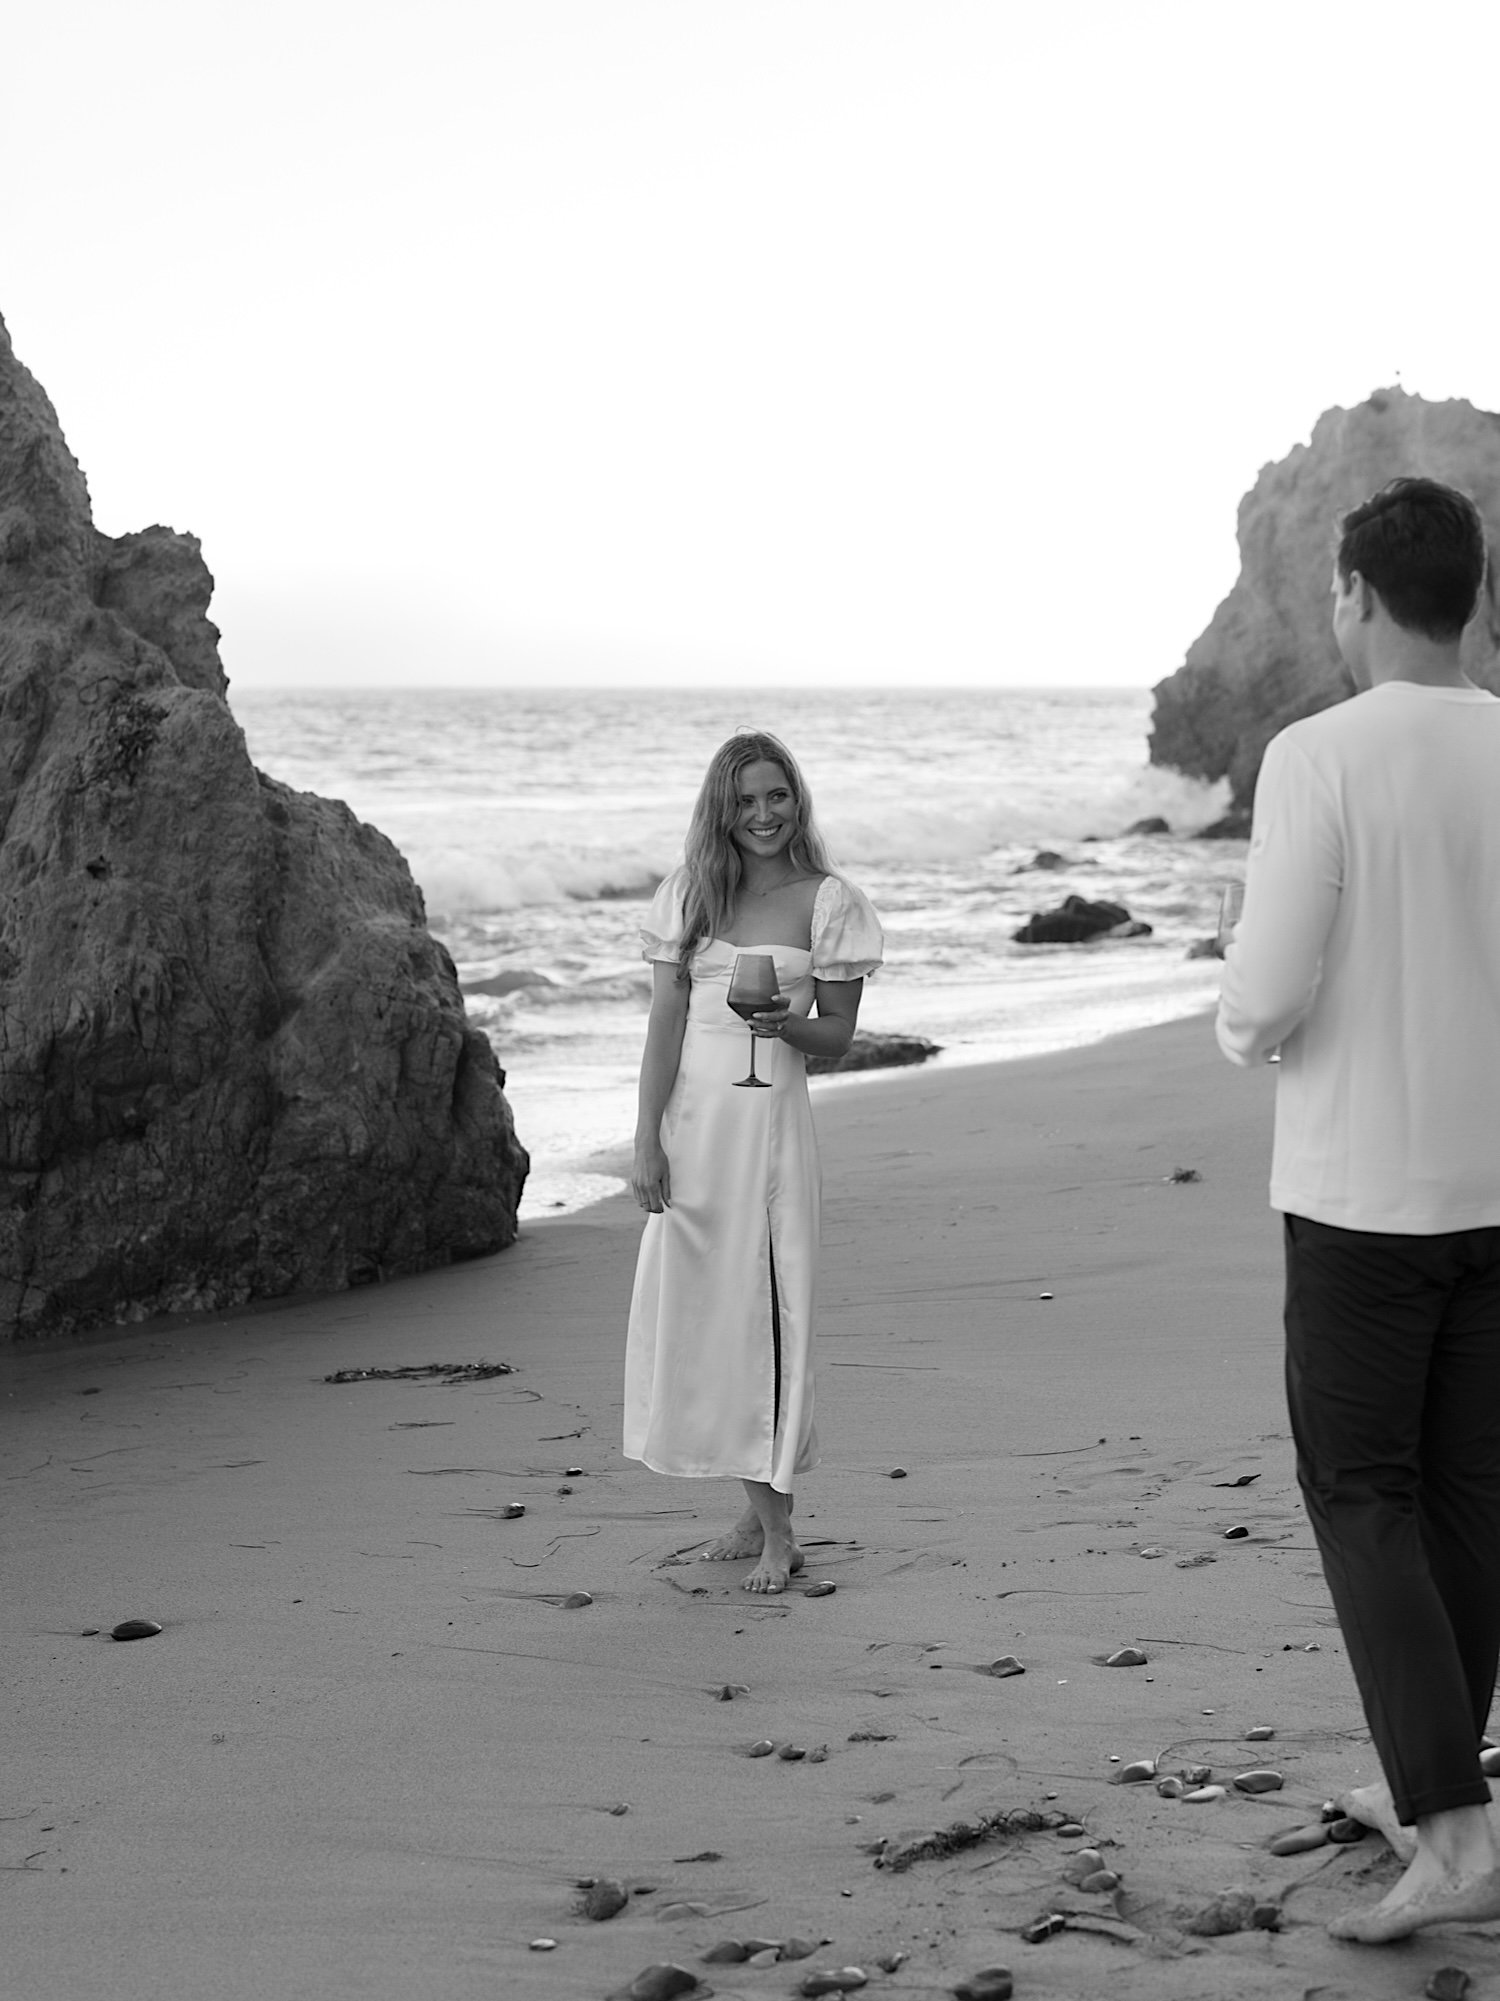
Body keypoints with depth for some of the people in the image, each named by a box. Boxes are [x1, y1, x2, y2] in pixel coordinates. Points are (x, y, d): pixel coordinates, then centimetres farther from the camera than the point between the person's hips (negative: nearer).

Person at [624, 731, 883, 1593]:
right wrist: (647, 1140, -3)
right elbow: (666, 1020, 3)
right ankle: (759, 1511, 20)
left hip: (770, 1119, -4)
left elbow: (839, 1033, 2)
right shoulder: (690, 894, 7)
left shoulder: (827, 900, -2)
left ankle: (779, 1529, 3)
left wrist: (785, 1023, -20)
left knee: (764, 1310, -5)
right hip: (690, 1116, 4)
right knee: (697, 1310, 6)